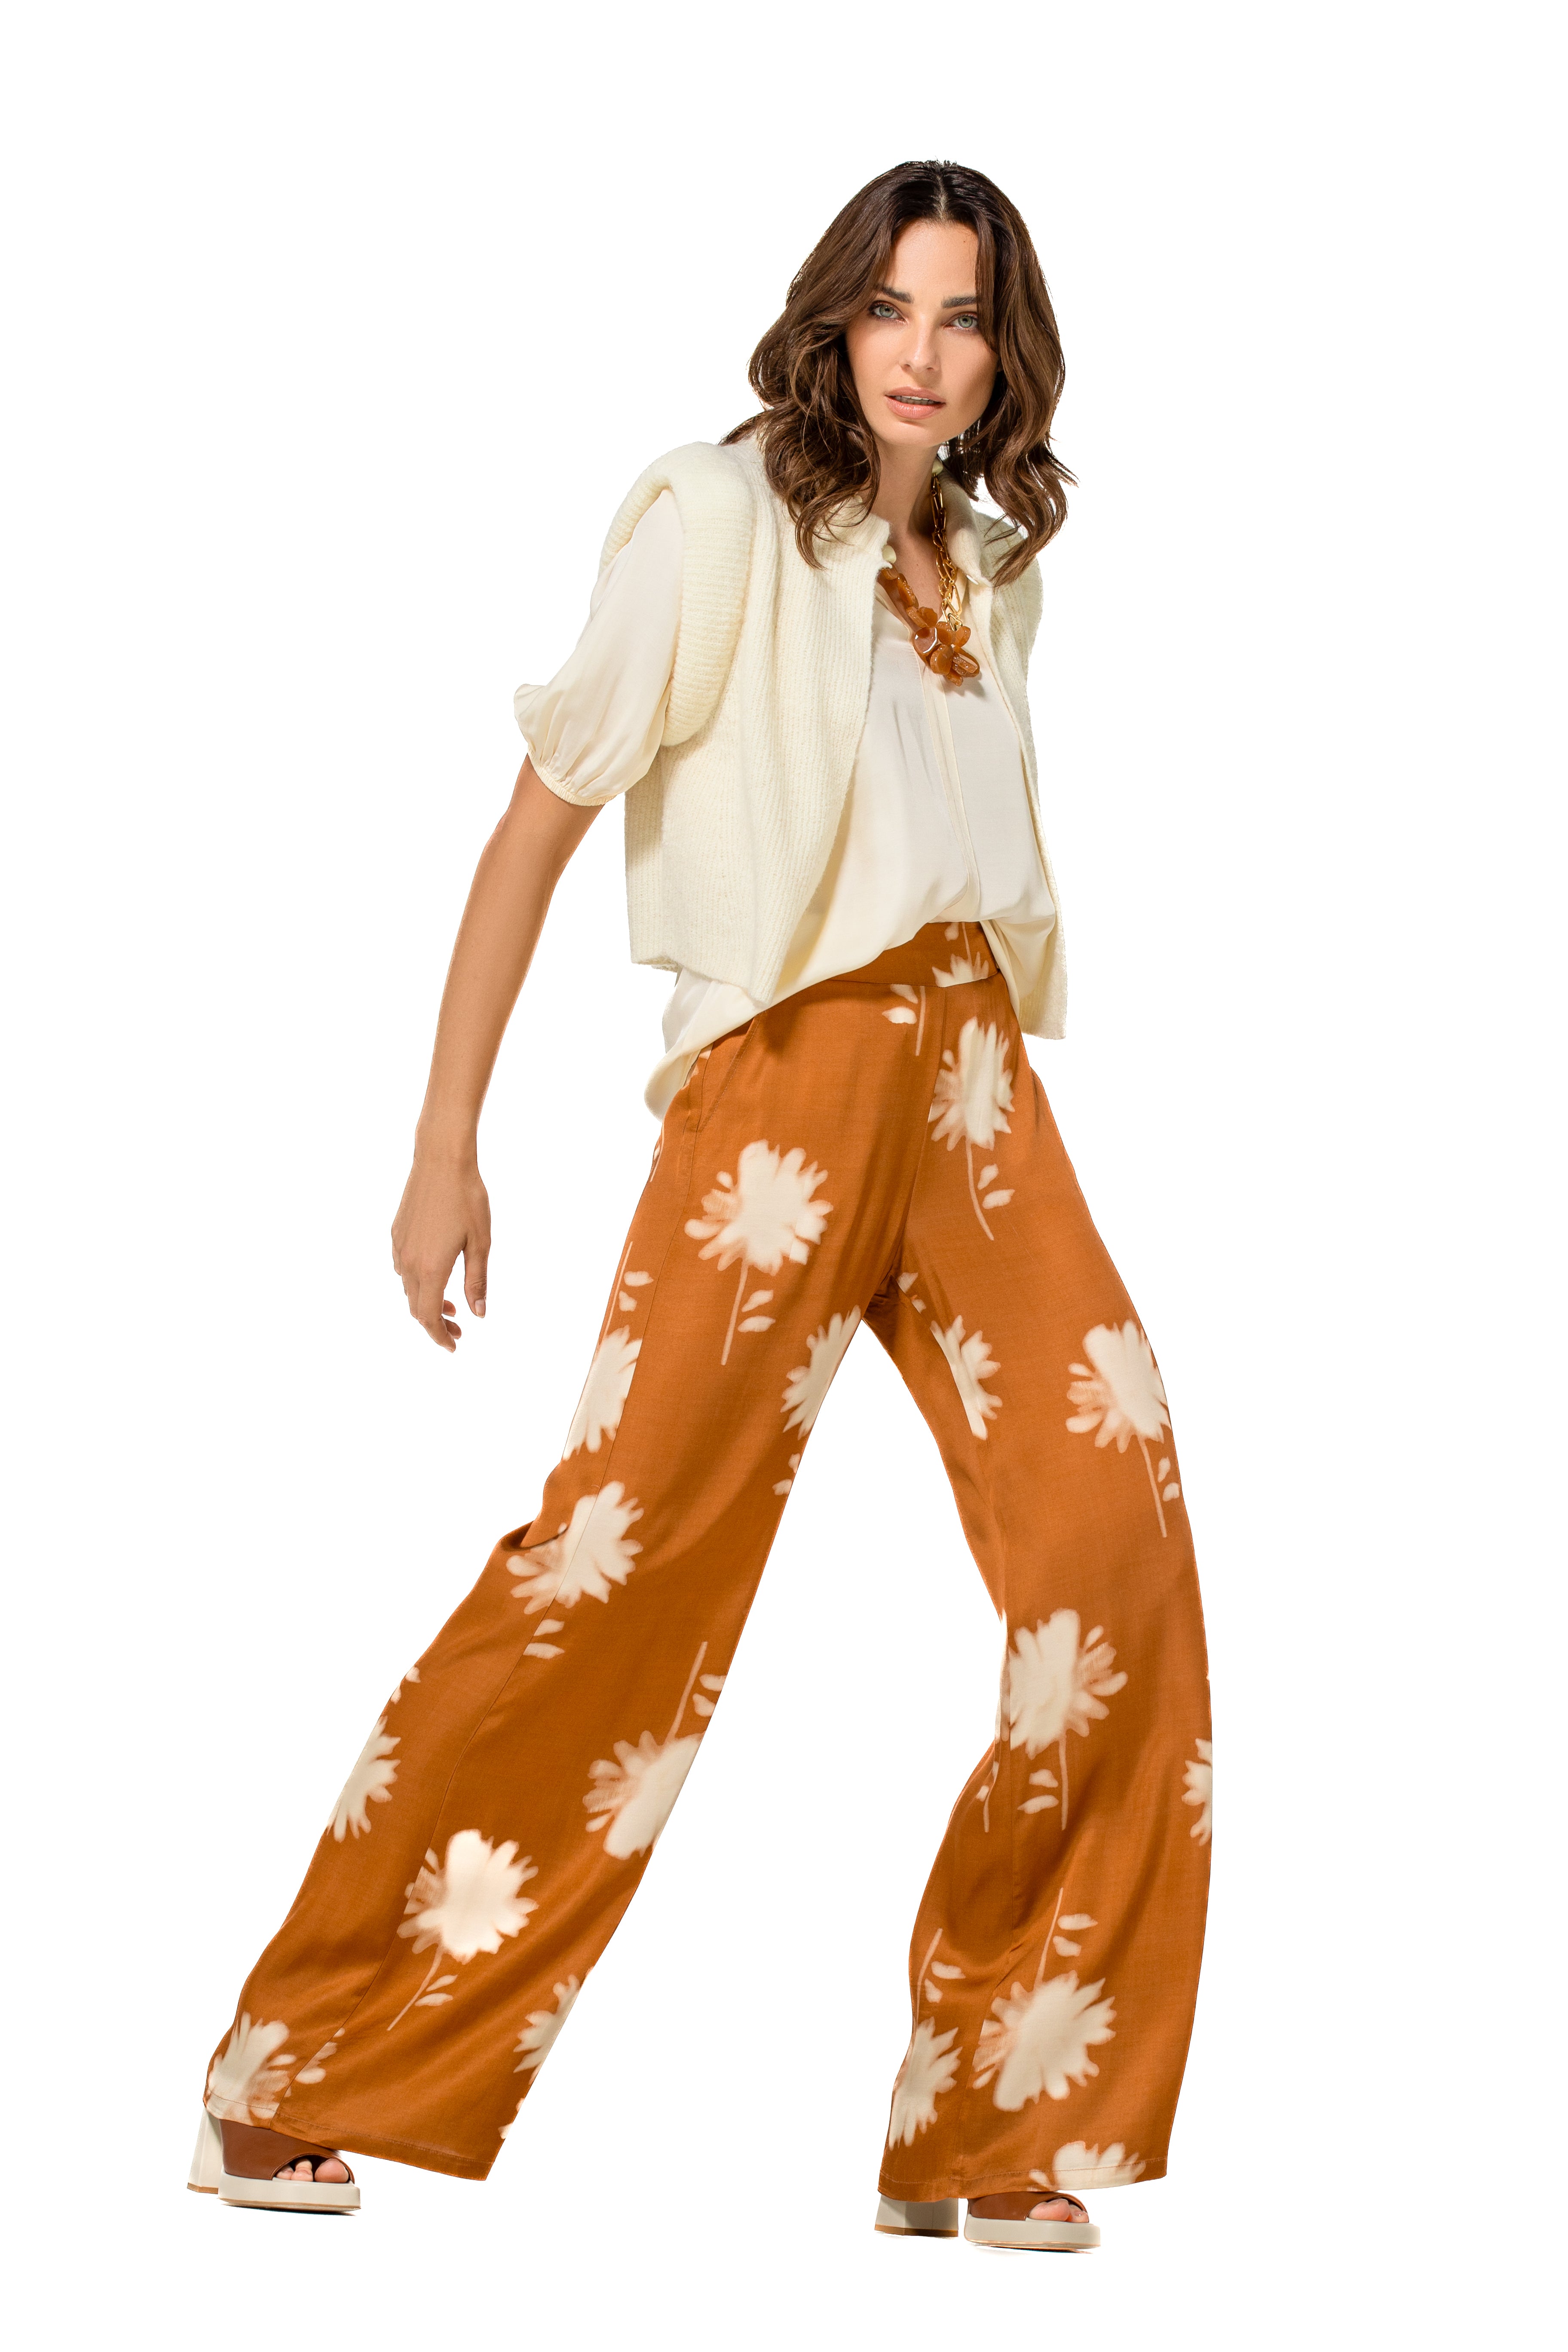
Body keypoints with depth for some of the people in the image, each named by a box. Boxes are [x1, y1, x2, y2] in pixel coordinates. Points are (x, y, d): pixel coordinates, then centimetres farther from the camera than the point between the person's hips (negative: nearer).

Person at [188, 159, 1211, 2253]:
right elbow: (537, 830, -5)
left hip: (971, 1080, 6)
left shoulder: (991, 566, 15)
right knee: (631, 1551, -11)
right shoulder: (725, 524, -4)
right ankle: (295, 2083, 3)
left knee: (1114, 1543, -7)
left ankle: (989, 2123, 4)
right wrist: (446, 1146, -9)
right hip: (784, 1076, -6)